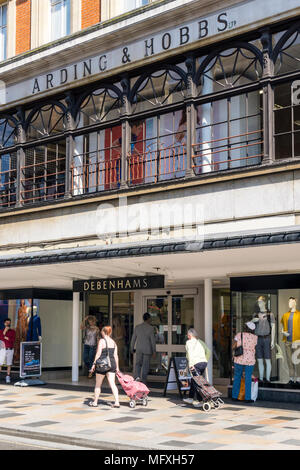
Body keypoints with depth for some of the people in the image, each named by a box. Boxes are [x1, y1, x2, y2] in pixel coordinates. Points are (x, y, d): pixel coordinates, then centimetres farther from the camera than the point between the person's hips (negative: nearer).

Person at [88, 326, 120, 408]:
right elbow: (116, 355, 8)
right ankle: (117, 402, -8)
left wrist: (94, 364, -6)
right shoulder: (113, 342, 10)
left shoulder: (102, 341, -6)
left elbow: (98, 353, -11)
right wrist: (117, 367, 12)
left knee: (98, 384, 9)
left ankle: (95, 402, 18)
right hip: (112, 364, 5)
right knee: (112, 384, 1)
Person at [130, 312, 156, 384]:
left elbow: (133, 339, 4)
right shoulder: (151, 328, -10)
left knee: (138, 364, 14)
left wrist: (132, 349, 14)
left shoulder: (137, 327, -1)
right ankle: (143, 380, 6)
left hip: (139, 349, 2)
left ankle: (137, 376, -10)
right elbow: (153, 340, -10)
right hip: (147, 350, -2)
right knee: (146, 365, 7)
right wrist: (154, 351, -3)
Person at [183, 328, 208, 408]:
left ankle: (201, 401, -10)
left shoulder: (189, 342, 2)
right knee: (194, 381, 20)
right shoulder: (199, 342, 23)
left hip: (196, 363, -8)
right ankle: (190, 398, 29)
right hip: (204, 362, 8)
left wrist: (190, 364, -20)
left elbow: (190, 353, -12)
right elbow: (208, 352, 15)